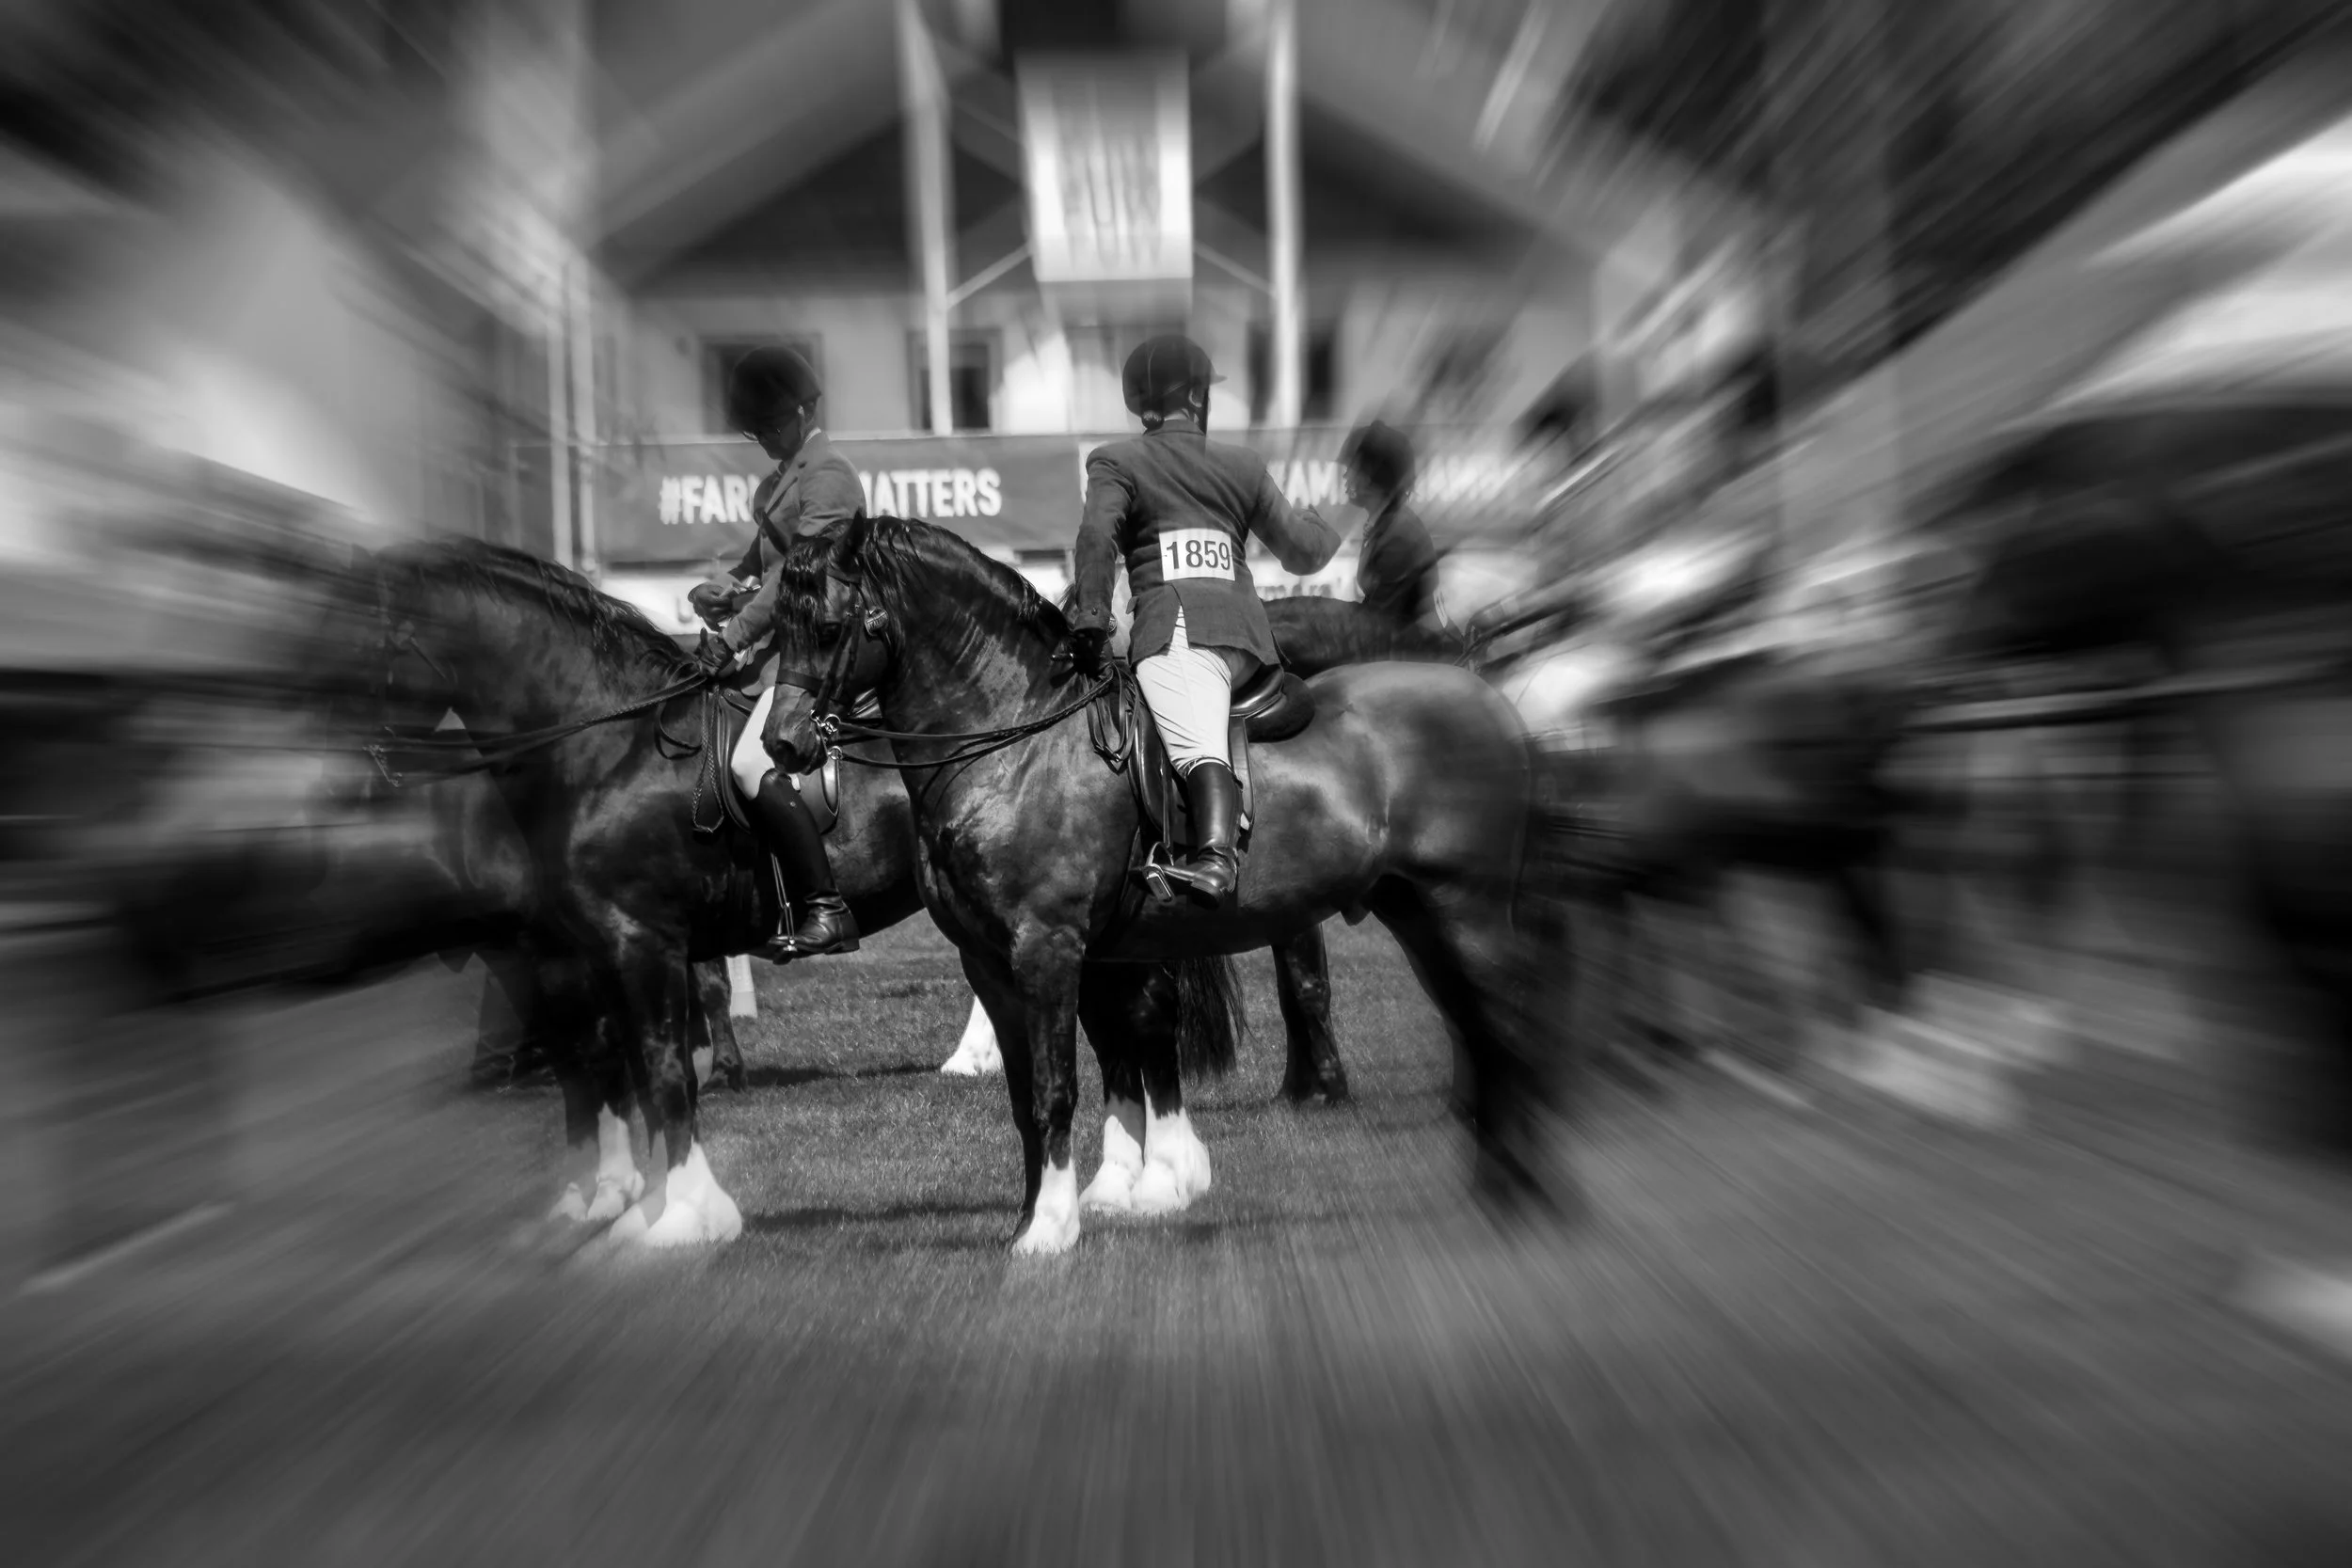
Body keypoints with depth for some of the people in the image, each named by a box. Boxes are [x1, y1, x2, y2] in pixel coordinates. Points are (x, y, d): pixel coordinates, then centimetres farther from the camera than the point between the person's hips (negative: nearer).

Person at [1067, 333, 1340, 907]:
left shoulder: (1115, 462, 14)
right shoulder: (1245, 466, 24)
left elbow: (1098, 534, -6)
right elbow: (1301, 551, 29)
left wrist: (1091, 617, -10)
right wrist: (1325, 532, 51)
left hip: (1176, 621, -5)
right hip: (1249, 628, 5)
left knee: (1200, 749, -25)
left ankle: (1215, 857, -47)